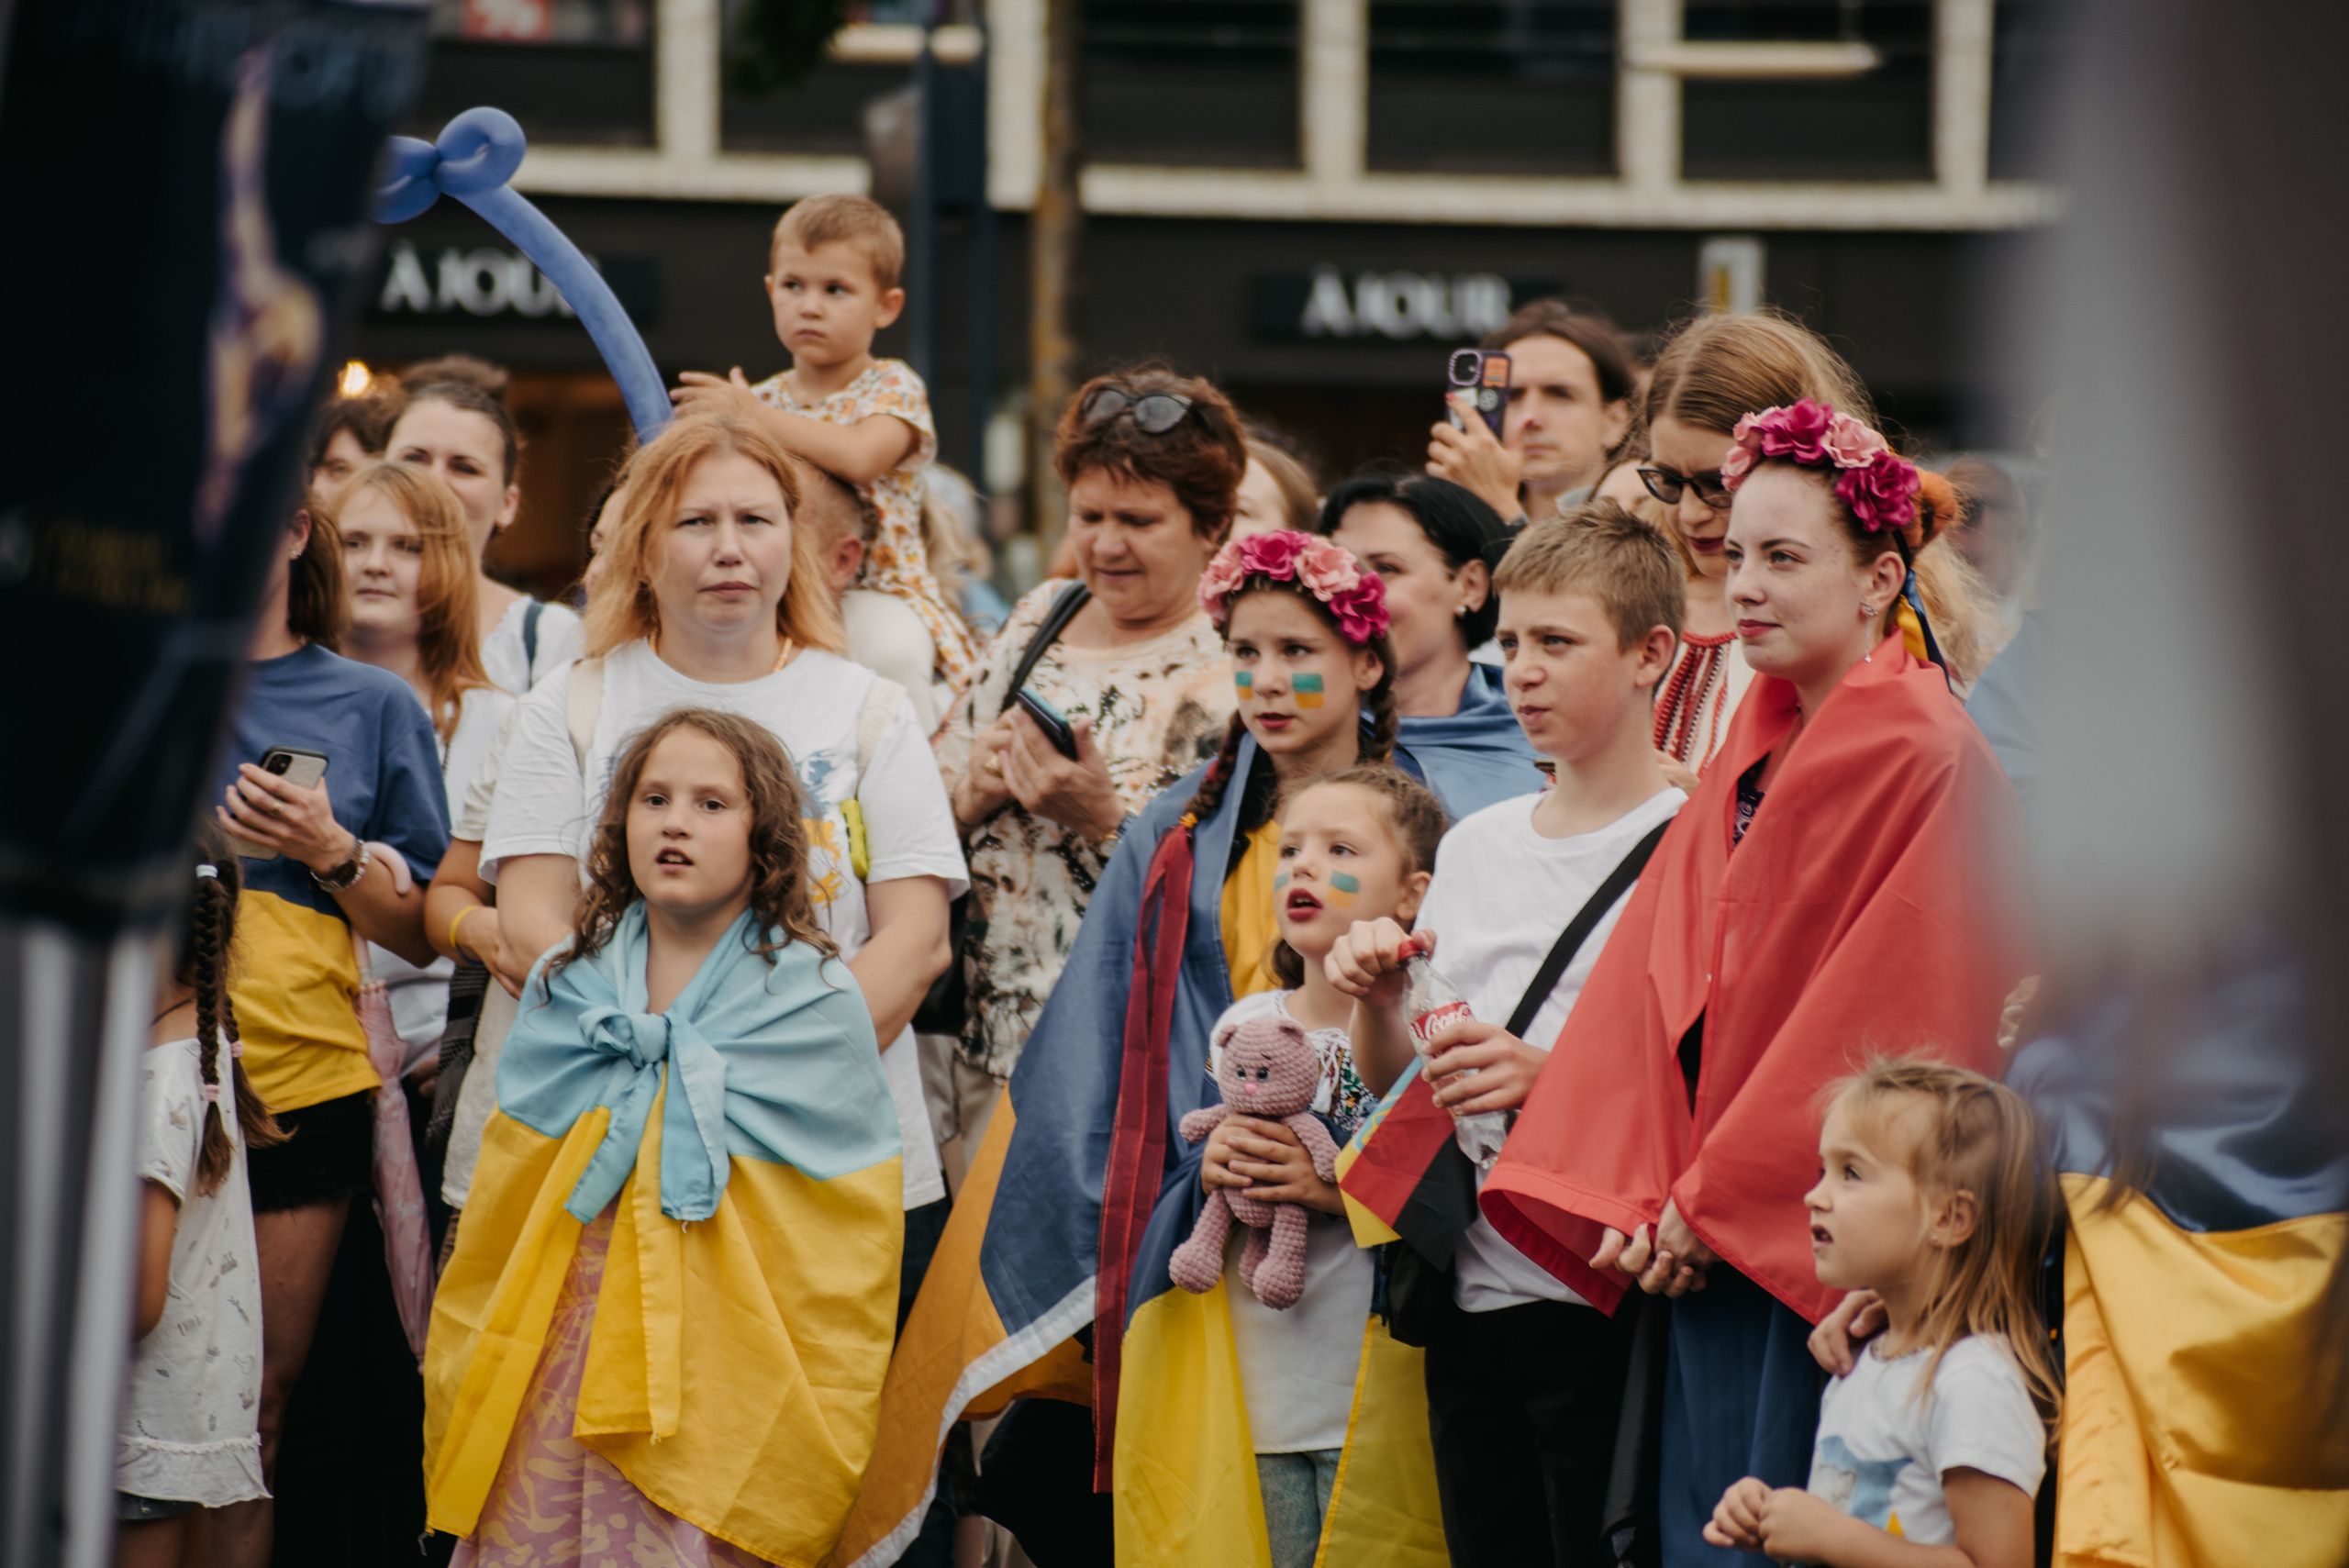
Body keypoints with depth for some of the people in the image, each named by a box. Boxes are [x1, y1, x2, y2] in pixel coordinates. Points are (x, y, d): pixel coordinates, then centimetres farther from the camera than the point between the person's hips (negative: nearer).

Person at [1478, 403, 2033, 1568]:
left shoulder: (1926, 758, -10)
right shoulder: (1750, 752, 14)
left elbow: (1880, 1020, -13)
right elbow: (1659, 975, 10)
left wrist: (1712, 1203, -11)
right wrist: (1636, 1198, -3)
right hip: (1709, 1239, 7)